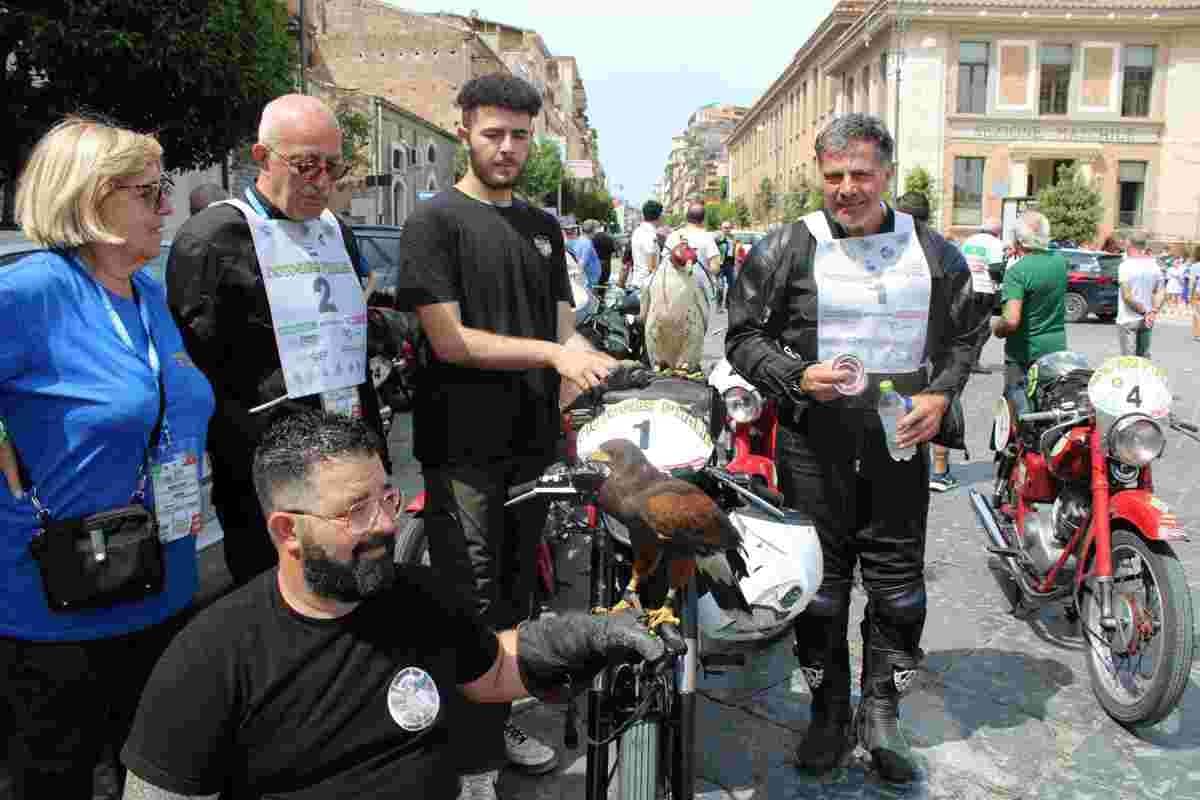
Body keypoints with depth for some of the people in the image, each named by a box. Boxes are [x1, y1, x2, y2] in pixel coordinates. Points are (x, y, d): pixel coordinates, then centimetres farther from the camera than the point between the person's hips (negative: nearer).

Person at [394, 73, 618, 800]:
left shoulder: (543, 227, 14)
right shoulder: (436, 222, -6)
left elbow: (563, 326, 13)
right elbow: (449, 340, -14)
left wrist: (595, 364, -8)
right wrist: (553, 354, -19)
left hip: (533, 440, 6)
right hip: (464, 446, -6)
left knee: (516, 591, 16)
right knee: (471, 602, 1)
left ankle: (499, 722, 34)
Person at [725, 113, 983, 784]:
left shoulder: (933, 251, 8)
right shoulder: (787, 249, -1)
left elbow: (964, 334, 18)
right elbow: (744, 336, 1)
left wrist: (940, 394, 0)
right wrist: (797, 377, -15)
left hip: (902, 439, 2)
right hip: (814, 443, -2)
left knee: (899, 583, 7)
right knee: (820, 583, 6)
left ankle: (882, 715, 25)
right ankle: (829, 714, 24)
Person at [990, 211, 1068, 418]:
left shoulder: (1017, 271, -20)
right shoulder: (1060, 261, 1)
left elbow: (1011, 321, -28)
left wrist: (996, 327, -8)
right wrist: (1021, 256, 26)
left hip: (1025, 354, -7)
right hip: (1057, 350, 7)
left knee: (1021, 413, 0)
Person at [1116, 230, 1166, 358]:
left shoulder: (1126, 266, -13)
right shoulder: (1154, 265, 6)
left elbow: (1127, 296, -19)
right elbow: (1162, 293, 6)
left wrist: (1144, 312, -12)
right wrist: (1153, 312, -4)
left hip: (1128, 320, -6)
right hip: (1146, 322, 6)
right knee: (1144, 356, 16)